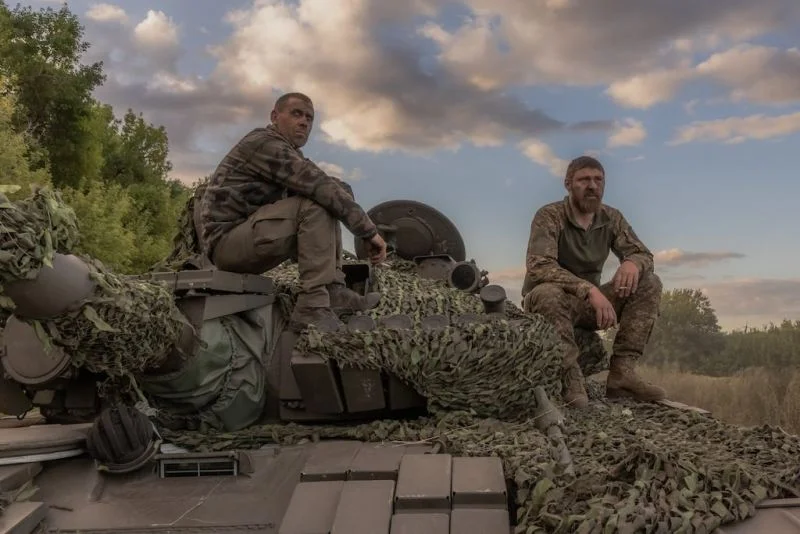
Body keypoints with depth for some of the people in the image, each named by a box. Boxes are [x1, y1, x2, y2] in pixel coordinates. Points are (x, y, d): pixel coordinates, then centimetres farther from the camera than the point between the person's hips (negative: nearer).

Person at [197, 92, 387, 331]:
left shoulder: (289, 152, 18)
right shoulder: (266, 144, -14)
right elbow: (321, 187, -22)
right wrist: (370, 230, -21)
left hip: (246, 238, 10)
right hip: (226, 240, -10)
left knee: (328, 203, 7)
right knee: (319, 205, -24)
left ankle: (332, 288, -4)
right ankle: (312, 307, -28)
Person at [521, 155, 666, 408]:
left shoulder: (611, 218, 0)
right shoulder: (549, 216, -18)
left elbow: (644, 254, 1)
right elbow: (538, 266, -32)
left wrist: (632, 263, -26)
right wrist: (589, 289, -44)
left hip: (589, 303, 6)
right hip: (551, 301, -6)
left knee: (649, 284, -12)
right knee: (547, 293, -40)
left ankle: (622, 371, -18)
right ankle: (571, 378, -27)